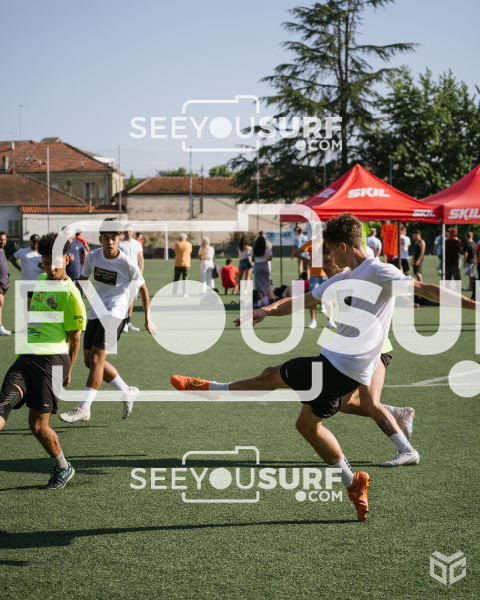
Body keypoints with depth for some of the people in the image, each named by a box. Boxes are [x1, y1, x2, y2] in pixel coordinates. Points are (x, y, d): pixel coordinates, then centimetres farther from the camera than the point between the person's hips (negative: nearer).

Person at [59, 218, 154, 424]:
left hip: (115, 313, -6)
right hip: (96, 312, 6)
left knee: (96, 358, -16)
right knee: (89, 360, 7)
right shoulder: (93, 256, -1)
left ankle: (84, 408, -13)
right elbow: (82, 279, 16)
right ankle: (127, 392, 23)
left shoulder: (128, 264, -14)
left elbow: (142, 288, 0)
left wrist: (147, 319, 1)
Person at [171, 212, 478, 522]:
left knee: (272, 376, 2)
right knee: (308, 424, 18)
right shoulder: (344, 279, 18)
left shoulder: (379, 272, -10)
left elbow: (424, 289, -15)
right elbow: (304, 300, 21)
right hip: (337, 364, 10)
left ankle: (210, 388, 19)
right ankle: (353, 482, 18)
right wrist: (267, 311, 7)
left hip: (341, 367, -10)